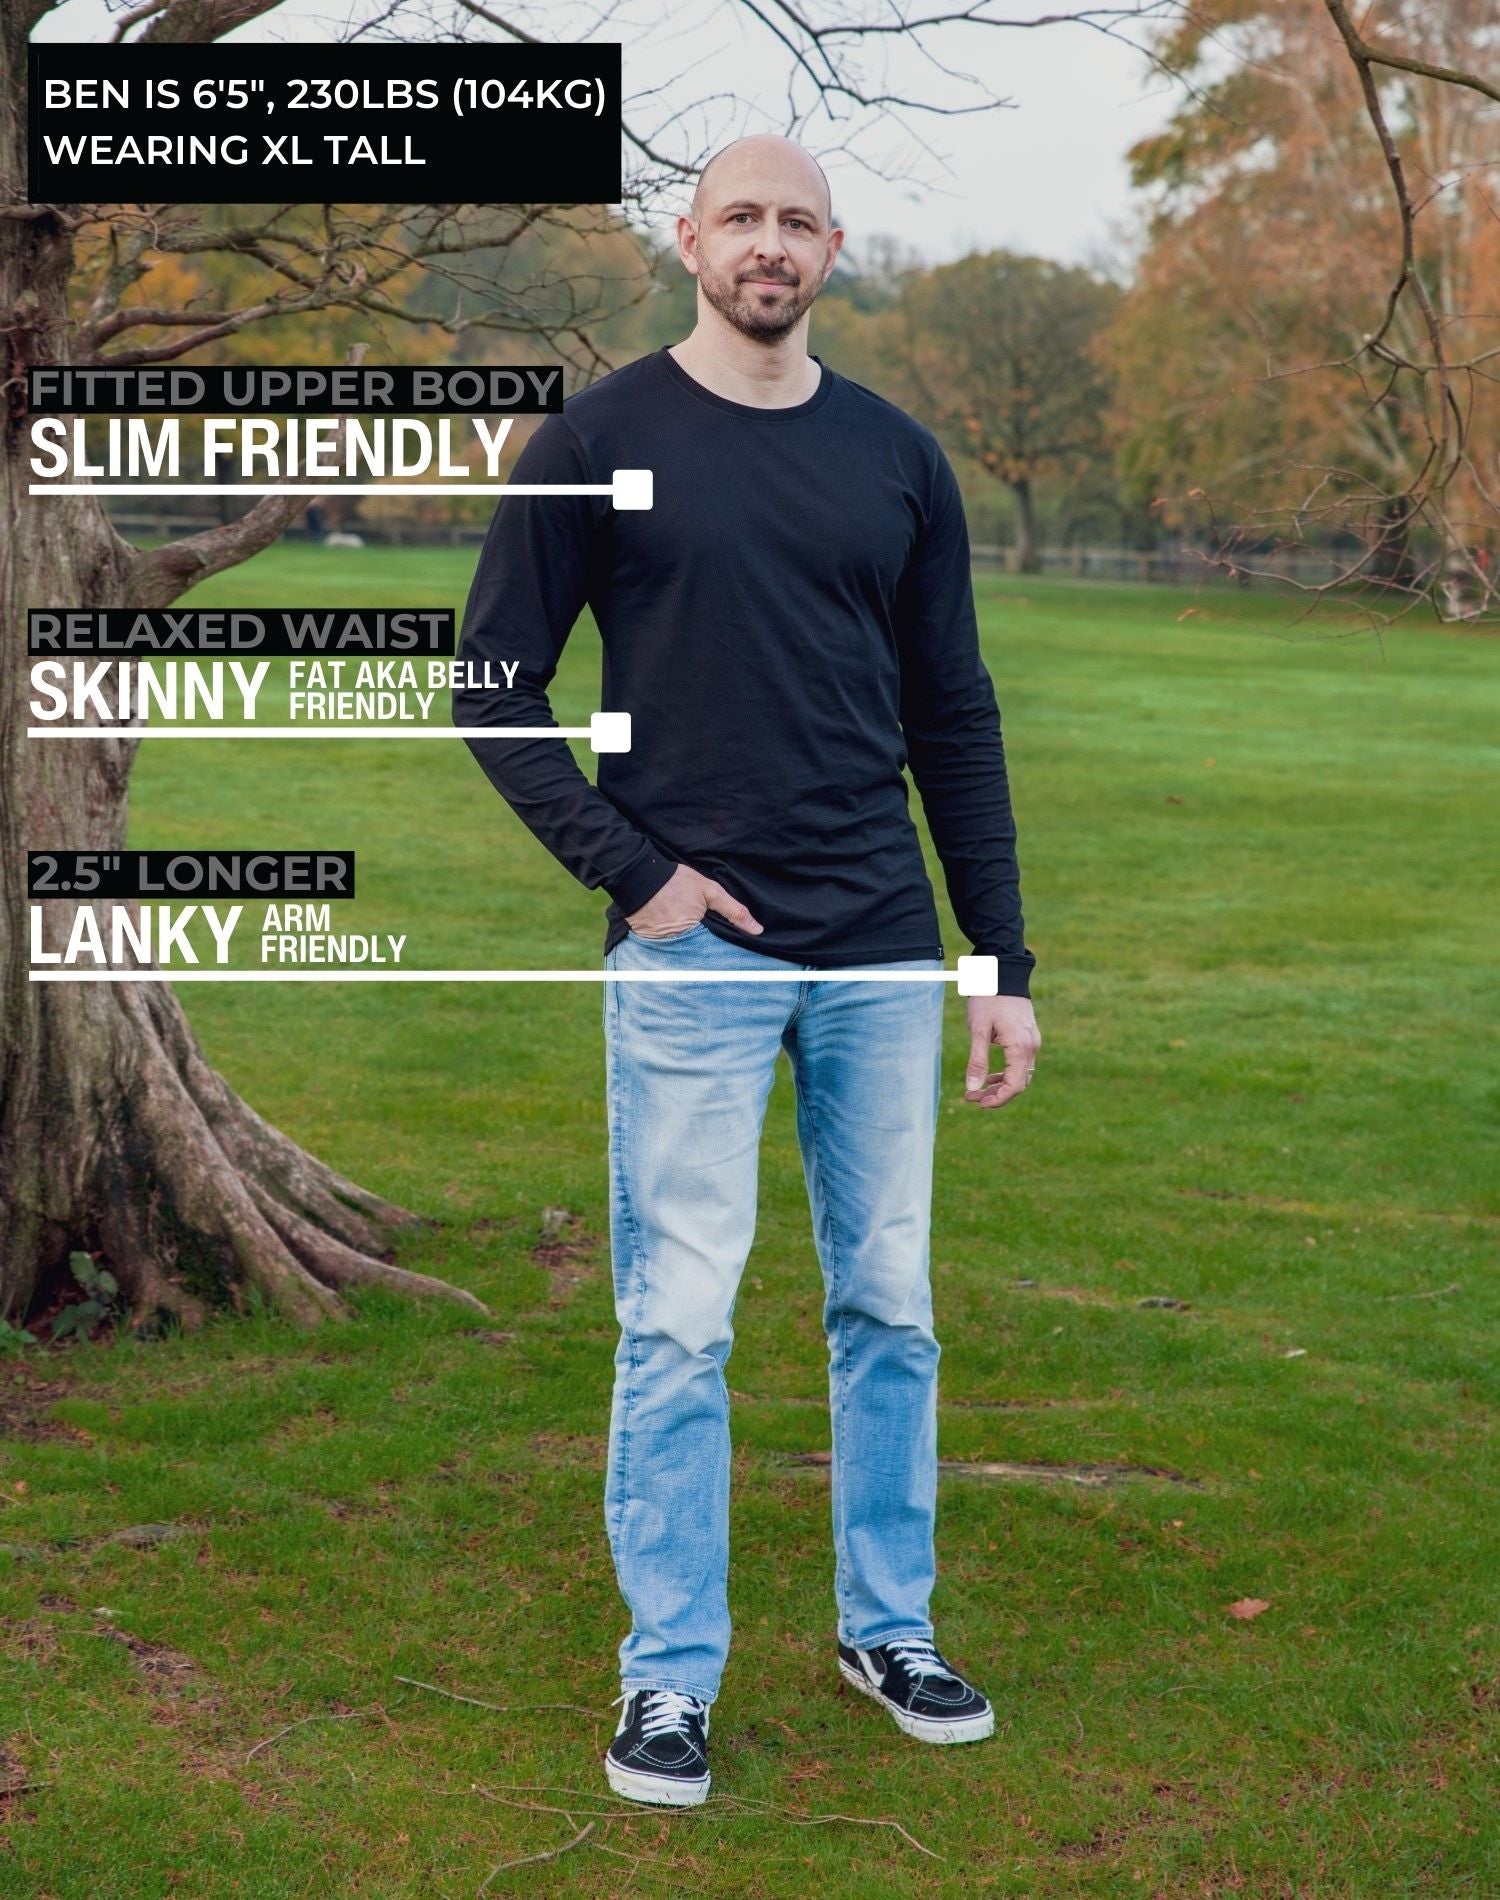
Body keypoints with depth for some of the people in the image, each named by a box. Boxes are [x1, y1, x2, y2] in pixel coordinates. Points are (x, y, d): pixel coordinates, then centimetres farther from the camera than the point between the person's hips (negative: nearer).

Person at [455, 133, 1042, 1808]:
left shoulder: (896, 459, 8)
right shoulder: (600, 440, -2)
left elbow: (954, 723, 11)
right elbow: (495, 687, -1)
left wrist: (1006, 963, 9)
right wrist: (627, 868, -10)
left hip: (884, 960, 4)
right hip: (694, 955, -3)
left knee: (890, 1308, 11)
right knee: (678, 1326, 0)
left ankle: (887, 1625, 28)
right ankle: (669, 1676, 14)